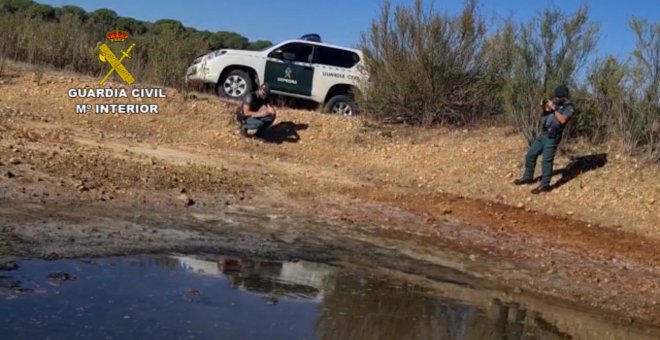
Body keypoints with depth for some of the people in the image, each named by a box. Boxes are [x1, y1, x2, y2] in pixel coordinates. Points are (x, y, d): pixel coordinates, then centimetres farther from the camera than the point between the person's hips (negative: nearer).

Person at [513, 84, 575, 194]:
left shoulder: (569, 108, -7)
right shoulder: (555, 103, 16)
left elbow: (562, 120, -23)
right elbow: (545, 115, 17)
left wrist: (554, 108, -21)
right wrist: (544, 107, -3)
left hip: (552, 137, -8)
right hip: (543, 134, 8)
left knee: (547, 161, -8)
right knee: (530, 154, 13)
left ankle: (545, 185, -3)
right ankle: (527, 177, 28)